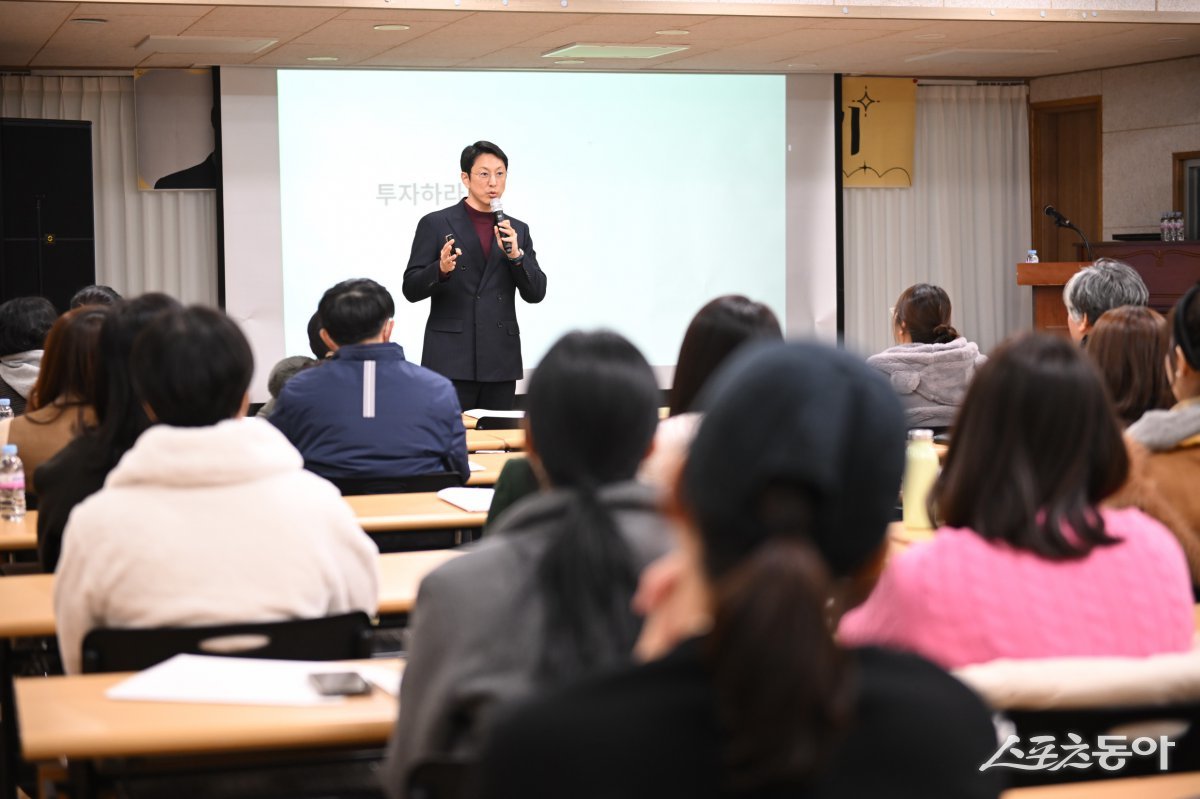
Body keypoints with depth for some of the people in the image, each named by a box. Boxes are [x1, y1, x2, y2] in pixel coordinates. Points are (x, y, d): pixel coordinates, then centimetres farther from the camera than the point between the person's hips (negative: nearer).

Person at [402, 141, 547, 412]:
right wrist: (441, 269, -21)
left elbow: (536, 293, 6)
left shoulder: (517, 230, 12)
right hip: (450, 360, -4)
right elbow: (411, 289, -2)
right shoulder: (435, 224, 1)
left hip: (500, 362, 4)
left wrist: (515, 254, -11)